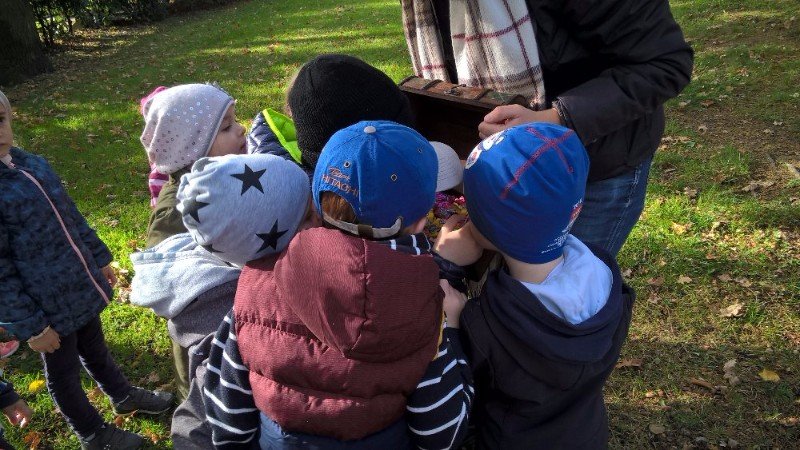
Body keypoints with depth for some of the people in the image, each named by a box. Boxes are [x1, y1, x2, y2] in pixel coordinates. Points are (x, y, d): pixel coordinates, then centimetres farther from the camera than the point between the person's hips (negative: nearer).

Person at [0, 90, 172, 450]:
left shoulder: (33, 164, -2)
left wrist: (100, 258, 17)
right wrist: (30, 326, -16)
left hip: (81, 285, 6)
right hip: (47, 305, -6)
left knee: (94, 347, 28)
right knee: (63, 372, 18)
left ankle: (123, 395, 52)